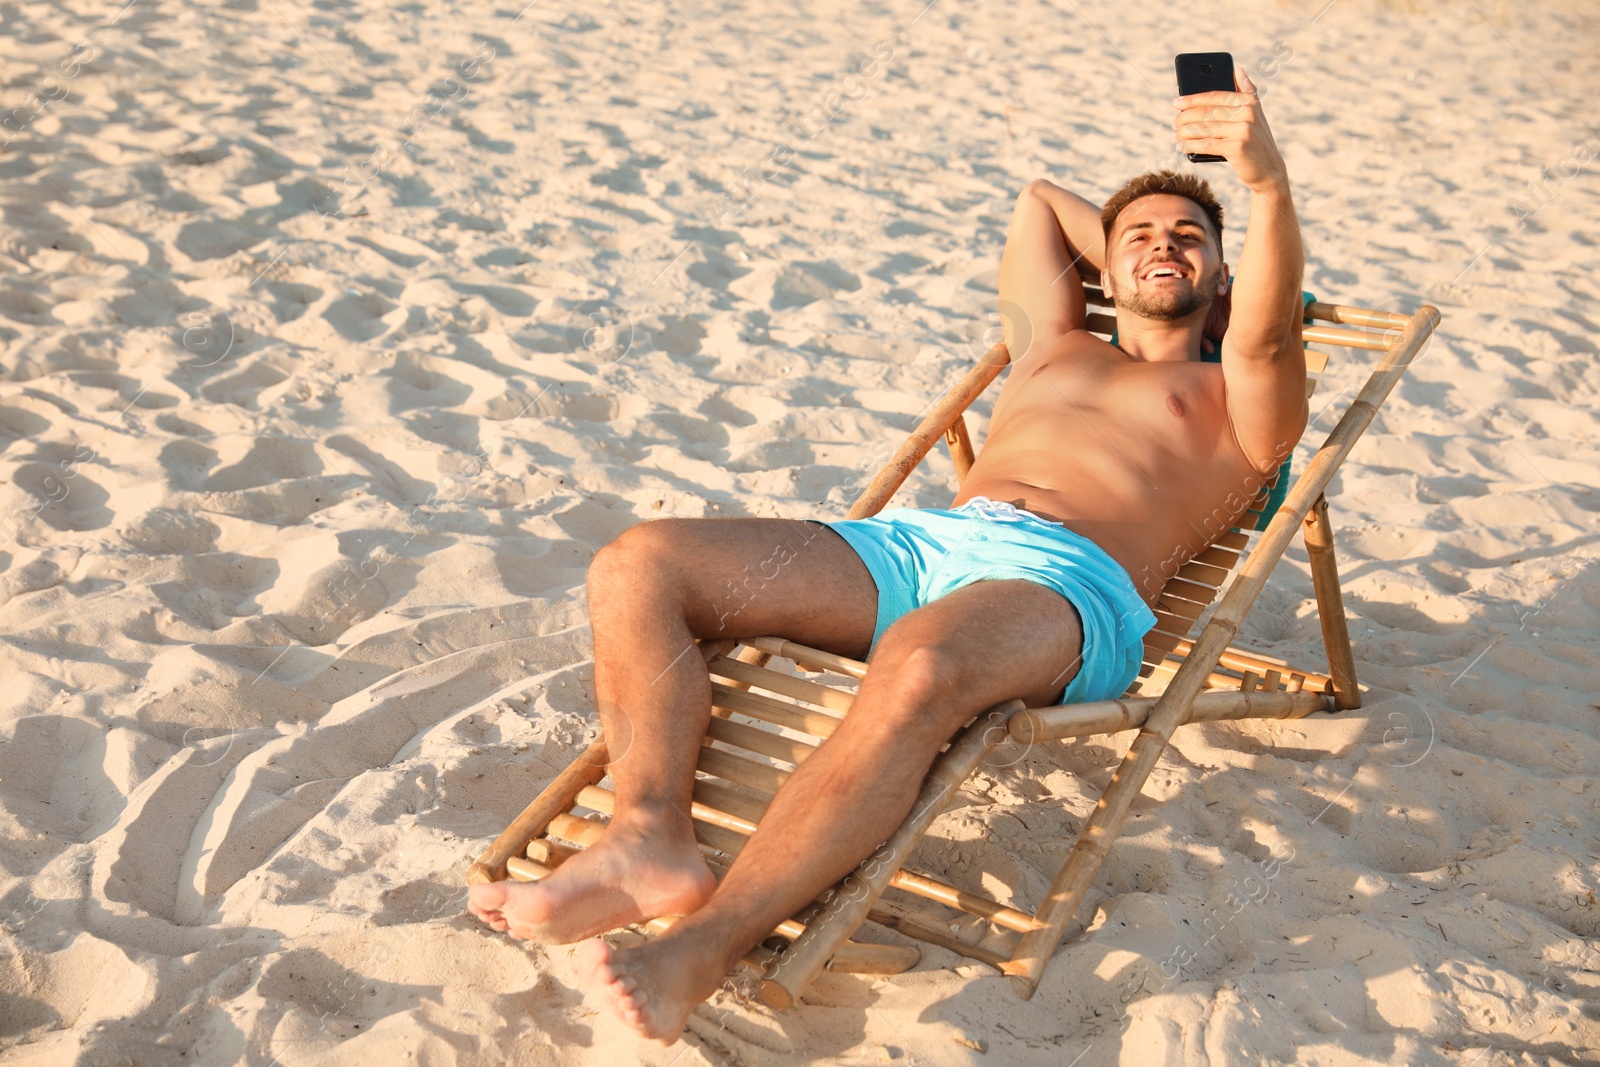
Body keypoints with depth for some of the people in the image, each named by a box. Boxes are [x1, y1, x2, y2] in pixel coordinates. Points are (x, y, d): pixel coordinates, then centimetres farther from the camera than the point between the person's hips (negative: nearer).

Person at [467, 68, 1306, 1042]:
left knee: (917, 672, -43)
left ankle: (701, 949, -45)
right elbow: (1042, 201, 53)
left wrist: (1269, 184, -19)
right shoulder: (1056, 352, 37)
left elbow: (1269, 333, -4)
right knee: (638, 564, -14)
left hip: (1068, 582, -6)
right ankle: (652, 836, -35)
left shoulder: (1237, 405, 22)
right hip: (919, 538, 6)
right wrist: (1119, 257, 46)